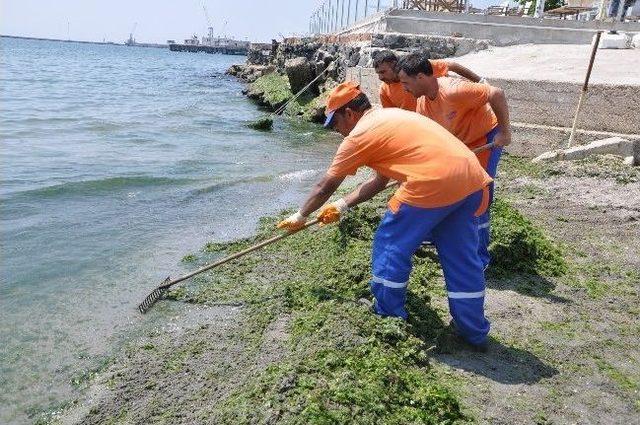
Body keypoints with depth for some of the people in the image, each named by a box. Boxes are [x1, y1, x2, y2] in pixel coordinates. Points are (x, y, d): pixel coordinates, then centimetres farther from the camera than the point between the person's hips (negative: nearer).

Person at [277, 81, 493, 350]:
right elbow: (380, 180, 32)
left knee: (391, 247, 10)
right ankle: (475, 332, 27)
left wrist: (300, 217, 27)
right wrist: (342, 205, 33)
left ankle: (389, 318, 24)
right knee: (461, 257, 17)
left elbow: (326, 186, 12)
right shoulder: (390, 116, 28)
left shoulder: (360, 134, 4)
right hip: (472, 179, 9)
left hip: (433, 184, -9)